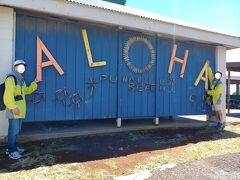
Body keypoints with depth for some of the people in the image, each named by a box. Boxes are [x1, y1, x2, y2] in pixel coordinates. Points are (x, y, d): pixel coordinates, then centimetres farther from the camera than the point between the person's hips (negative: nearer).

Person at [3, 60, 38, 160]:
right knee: (13, 130, -2)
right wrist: (13, 107, -24)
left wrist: (34, 83, 15)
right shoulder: (11, 78, -13)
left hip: (20, 109, 10)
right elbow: (8, 95, -21)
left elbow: (26, 91, 26)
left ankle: (13, 147, 31)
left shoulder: (20, 79, 18)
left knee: (16, 130, 18)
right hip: (14, 109, -10)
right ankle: (11, 151, 10)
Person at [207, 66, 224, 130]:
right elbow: (210, 74, 15)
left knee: (219, 112, -6)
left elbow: (215, 92, -21)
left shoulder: (220, 85, -13)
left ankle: (222, 123, 0)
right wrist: (208, 67, 15)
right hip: (213, 100, 7)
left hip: (217, 100, -7)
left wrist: (208, 91, -10)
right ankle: (219, 122, 16)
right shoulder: (213, 81, 7)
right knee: (216, 112, 9)